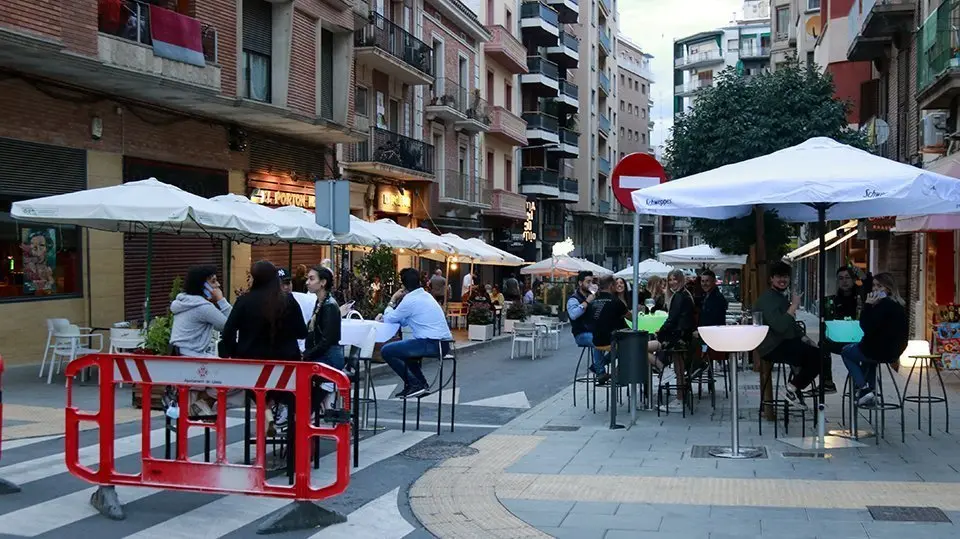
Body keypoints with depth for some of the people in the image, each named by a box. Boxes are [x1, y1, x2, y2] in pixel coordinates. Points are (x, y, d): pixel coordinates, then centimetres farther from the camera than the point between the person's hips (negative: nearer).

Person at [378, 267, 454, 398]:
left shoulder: (410, 299, -12)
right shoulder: (425, 295, 17)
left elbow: (389, 320, -1)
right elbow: (404, 321, 22)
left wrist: (392, 301, 12)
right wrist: (384, 316, 15)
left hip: (431, 344, -10)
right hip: (442, 343, 10)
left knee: (387, 351, -5)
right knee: (403, 349, 32)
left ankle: (414, 385, -1)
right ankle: (421, 383, 25)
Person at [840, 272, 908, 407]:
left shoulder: (884, 304, -21)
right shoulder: (899, 305, 8)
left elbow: (867, 327, -24)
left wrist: (868, 305, -19)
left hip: (880, 351, -9)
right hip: (894, 351, 9)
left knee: (846, 351, 18)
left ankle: (863, 389, 7)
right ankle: (871, 392, 34)